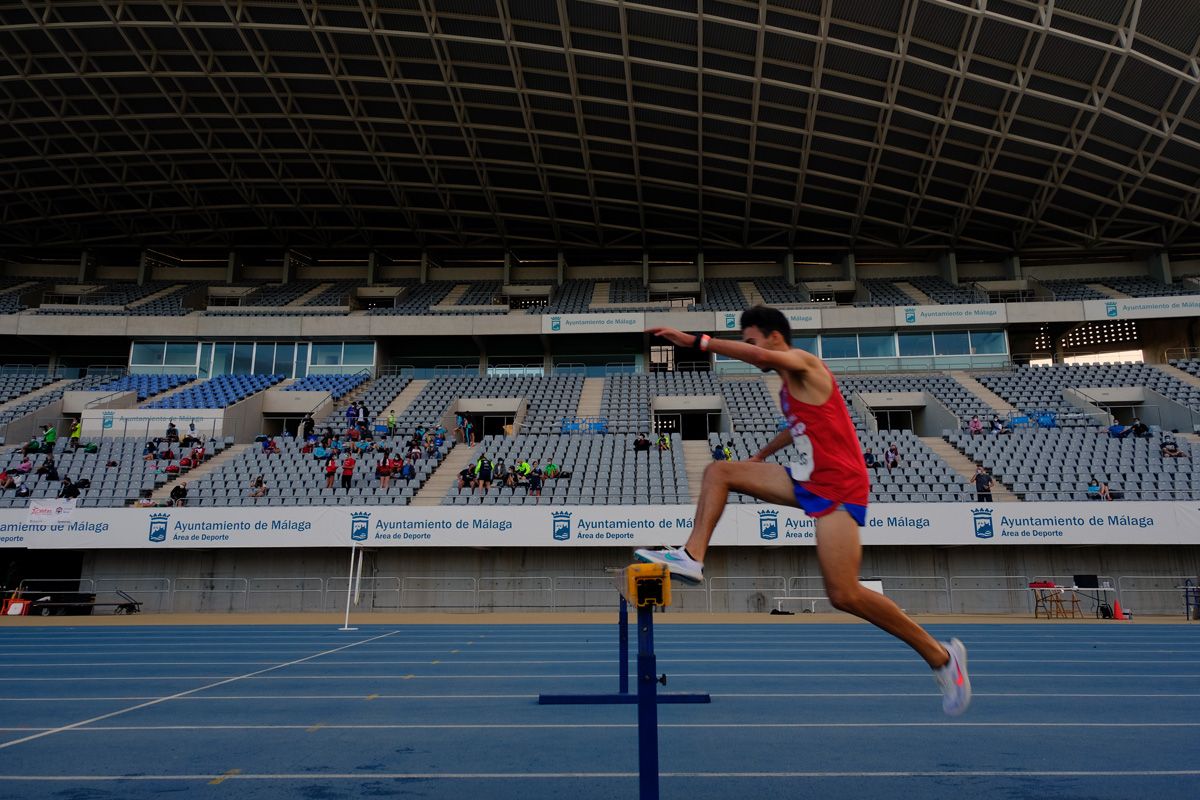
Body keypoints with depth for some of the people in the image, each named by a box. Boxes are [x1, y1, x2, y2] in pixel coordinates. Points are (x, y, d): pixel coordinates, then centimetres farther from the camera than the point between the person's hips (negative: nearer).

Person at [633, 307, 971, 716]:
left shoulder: (803, 363, -11)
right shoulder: (790, 384, 15)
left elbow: (760, 356, -33)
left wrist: (695, 341, -35)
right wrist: (760, 456, 38)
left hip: (838, 487, -9)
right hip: (806, 480, 9)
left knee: (844, 595, -11)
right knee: (718, 471, 2)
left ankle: (940, 655, 7)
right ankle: (693, 556, -8)